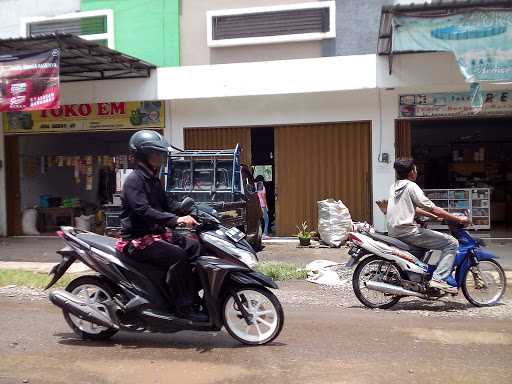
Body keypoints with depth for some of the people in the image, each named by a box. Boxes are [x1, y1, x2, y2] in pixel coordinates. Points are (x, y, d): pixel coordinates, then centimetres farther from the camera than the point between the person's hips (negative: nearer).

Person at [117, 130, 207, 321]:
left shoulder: (153, 179, 16)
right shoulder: (134, 180, -14)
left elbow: (166, 204, 22)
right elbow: (143, 211, -27)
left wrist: (188, 213, 3)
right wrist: (176, 220, -35)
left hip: (157, 233, 9)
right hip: (138, 240, -9)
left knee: (195, 245, -7)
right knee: (177, 255, -28)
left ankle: (195, 295, -3)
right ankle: (184, 307, -21)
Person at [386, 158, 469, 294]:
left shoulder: (394, 187, 16)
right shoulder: (411, 186, -9)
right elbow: (433, 209, -13)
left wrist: (434, 215, 26)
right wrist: (458, 219, -6)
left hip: (394, 232, 9)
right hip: (407, 231, -9)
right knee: (452, 243, -6)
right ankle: (439, 278, -15)